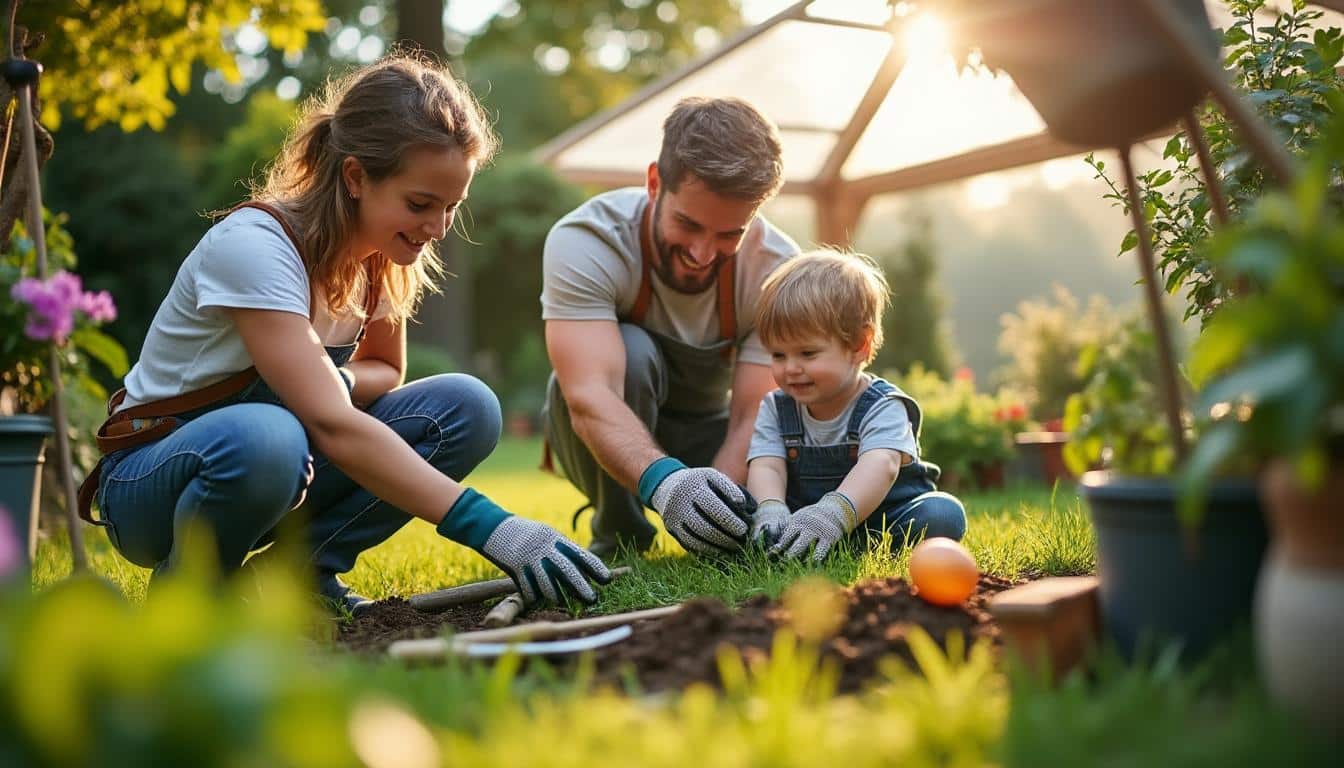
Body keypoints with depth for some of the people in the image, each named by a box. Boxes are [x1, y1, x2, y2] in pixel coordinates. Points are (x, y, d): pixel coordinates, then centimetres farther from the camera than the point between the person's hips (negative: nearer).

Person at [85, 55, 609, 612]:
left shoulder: (384, 256, -5)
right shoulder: (252, 246, -26)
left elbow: (385, 370, 10)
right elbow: (333, 426, -36)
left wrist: (338, 382, -17)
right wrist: (486, 525, -43)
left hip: (289, 464, 6)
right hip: (150, 477, -6)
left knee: (465, 407, -15)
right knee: (267, 438, -41)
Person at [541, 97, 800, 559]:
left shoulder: (777, 268, -20)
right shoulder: (583, 242, -28)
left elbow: (754, 416, -25)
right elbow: (588, 398, -41)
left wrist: (711, 501, -44)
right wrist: (663, 481, -59)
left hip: (709, 432, 2)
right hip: (607, 436, -2)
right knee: (630, 351, -34)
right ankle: (617, 537, -12)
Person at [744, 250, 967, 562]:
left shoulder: (883, 408, -14)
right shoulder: (776, 408, 2)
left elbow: (880, 466, -33)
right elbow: (766, 466, -13)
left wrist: (834, 513, -54)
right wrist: (771, 511, -38)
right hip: (800, 520, 3)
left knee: (943, 514, -30)